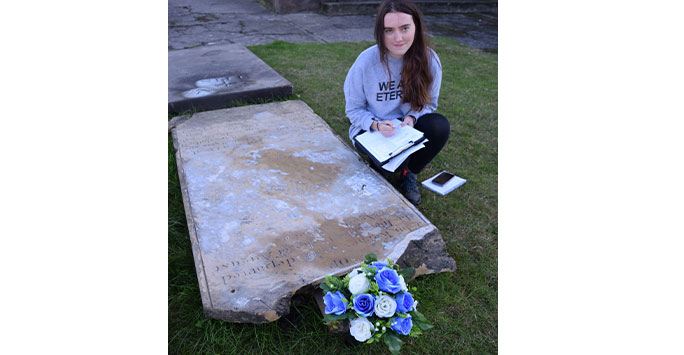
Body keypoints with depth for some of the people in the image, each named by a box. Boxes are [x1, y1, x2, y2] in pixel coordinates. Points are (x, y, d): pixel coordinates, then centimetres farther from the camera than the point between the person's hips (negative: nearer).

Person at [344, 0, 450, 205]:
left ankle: (410, 173, -1)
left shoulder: (429, 60, -13)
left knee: (440, 126, -28)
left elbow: (429, 103, 1)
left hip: (408, 126, 3)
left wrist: (412, 117, -21)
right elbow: (353, 109, -8)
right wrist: (376, 125, -27)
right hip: (371, 129, -2)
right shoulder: (366, 62, -19)